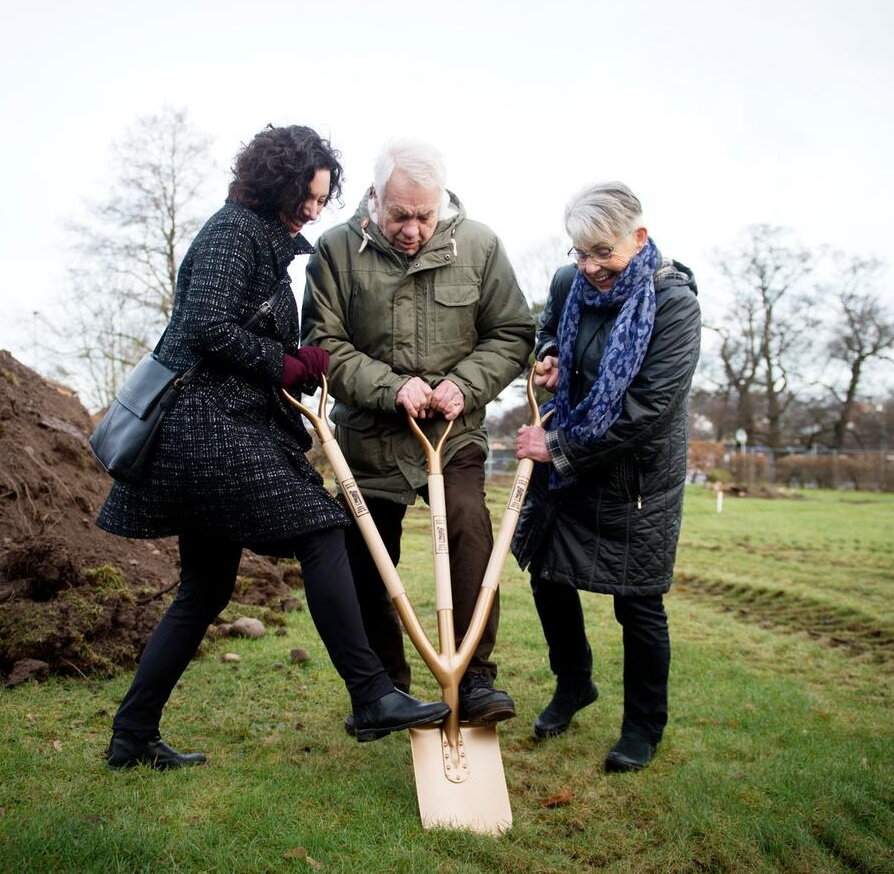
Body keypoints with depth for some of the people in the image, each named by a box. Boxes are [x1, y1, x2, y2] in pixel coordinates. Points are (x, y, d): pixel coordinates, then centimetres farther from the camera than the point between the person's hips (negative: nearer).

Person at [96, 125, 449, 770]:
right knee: (322, 536, -12)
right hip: (214, 425, -10)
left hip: (203, 435, 10)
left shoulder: (270, 241, 22)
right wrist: (287, 367, -10)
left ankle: (132, 737, 20)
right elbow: (209, 328, -19)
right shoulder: (234, 229, -7)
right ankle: (373, 699, -9)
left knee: (206, 589, 12)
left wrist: (298, 368, 4)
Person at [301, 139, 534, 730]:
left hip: (454, 434, -1)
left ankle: (476, 677, -12)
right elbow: (323, 343, -7)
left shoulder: (477, 245, -5)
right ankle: (386, 686, 27)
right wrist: (391, 388, -19)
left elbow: (512, 334, 1)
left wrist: (465, 384, -15)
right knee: (367, 563, 8)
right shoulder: (338, 249, -7)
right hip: (369, 437, 1)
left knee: (470, 528, -23)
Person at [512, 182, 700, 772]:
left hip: (637, 475, -5)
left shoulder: (674, 302, -19)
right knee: (548, 576, 13)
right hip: (565, 464, 6)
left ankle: (645, 726, 26)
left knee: (638, 602, 4)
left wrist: (558, 449, -21)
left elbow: (648, 410, -24)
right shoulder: (569, 283, -3)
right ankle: (574, 685, 39)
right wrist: (549, 357, -2)